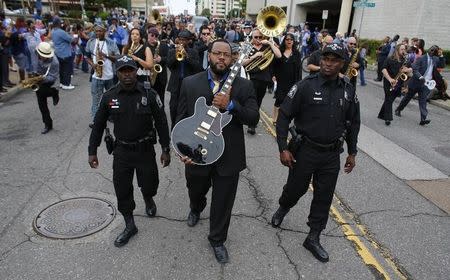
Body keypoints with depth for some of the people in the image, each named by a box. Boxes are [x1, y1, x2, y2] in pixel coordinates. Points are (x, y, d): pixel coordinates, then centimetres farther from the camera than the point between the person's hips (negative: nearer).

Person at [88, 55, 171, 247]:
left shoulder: (149, 95, -10)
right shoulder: (109, 97, -5)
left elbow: (161, 123, -4)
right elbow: (98, 125, 5)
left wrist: (165, 150, -3)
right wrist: (92, 151, 6)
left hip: (145, 150, -1)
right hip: (121, 151, 2)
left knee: (149, 186, 7)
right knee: (122, 190, 6)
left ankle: (148, 199, 46)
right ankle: (130, 226, 27)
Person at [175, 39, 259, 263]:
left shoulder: (244, 86, -5)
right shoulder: (190, 83, -3)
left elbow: (253, 119, -10)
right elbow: (181, 118, -1)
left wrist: (230, 105, -25)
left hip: (228, 158, -1)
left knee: (223, 203, 13)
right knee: (195, 191, 27)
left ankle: (217, 240, 38)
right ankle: (196, 209, 64)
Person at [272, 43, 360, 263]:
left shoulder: (348, 90, 1)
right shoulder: (305, 86, -11)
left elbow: (353, 123, 12)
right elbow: (284, 116, -10)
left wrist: (352, 152, 12)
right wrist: (283, 148, -15)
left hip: (332, 154, 4)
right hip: (305, 150, -3)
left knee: (324, 197, 10)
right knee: (296, 188, 13)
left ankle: (313, 238, 27)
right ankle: (283, 208, 48)